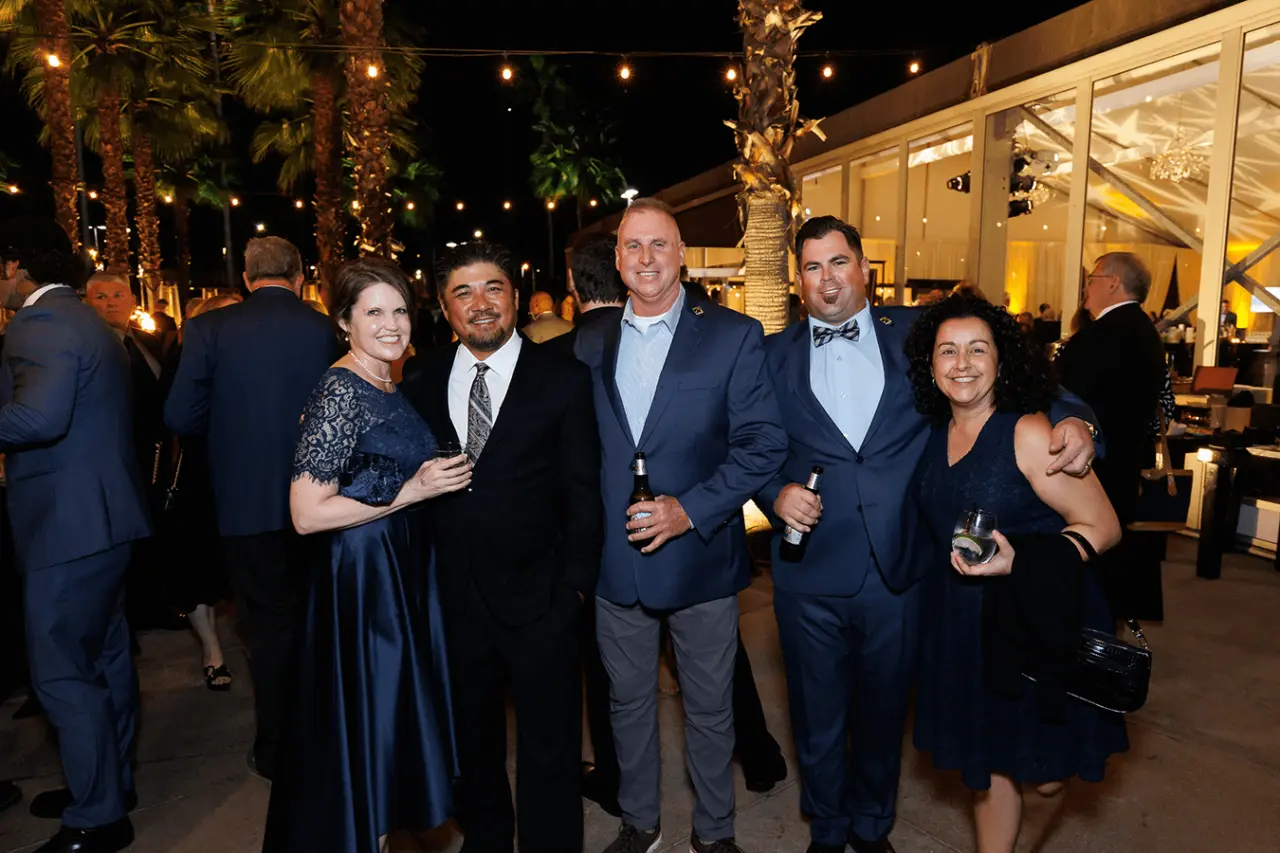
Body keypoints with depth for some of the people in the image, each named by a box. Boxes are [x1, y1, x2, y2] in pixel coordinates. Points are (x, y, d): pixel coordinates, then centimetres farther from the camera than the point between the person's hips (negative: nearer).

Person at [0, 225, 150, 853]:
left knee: (61, 671, -2)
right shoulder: (88, 323, 16)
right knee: (105, 656, 18)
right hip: (104, 515, 11)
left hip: (71, 524, -10)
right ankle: (111, 782, 33)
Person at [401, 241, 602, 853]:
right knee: (471, 744, 22)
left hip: (538, 601, -3)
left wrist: (575, 584, -9)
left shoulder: (564, 379, -5)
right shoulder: (421, 380, 4)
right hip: (453, 598, 3)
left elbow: (582, 493, -5)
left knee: (549, 752, 11)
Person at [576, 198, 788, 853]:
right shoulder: (590, 343, 5)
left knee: (710, 709, 14)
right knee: (628, 702, 19)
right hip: (615, 564, 3)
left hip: (701, 558, -3)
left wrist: (690, 510, -19)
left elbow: (763, 443, -10)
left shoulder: (734, 335, -6)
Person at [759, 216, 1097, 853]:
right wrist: (776, 493, -13)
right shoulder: (775, 354, 3)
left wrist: (1070, 417, -19)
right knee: (818, 719, 17)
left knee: (883, 712, 21)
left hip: (896, 576, 1)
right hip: (809, 577, 0)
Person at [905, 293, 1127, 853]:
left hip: (1038, 626, -4)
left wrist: (1018, 563, -26)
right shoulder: (935, 434, 1)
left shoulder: (1029, 433, -17)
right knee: (984, 763, 15)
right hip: (962, 627, 4)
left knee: (1040, 777, 11)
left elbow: (1103, 527, -14)